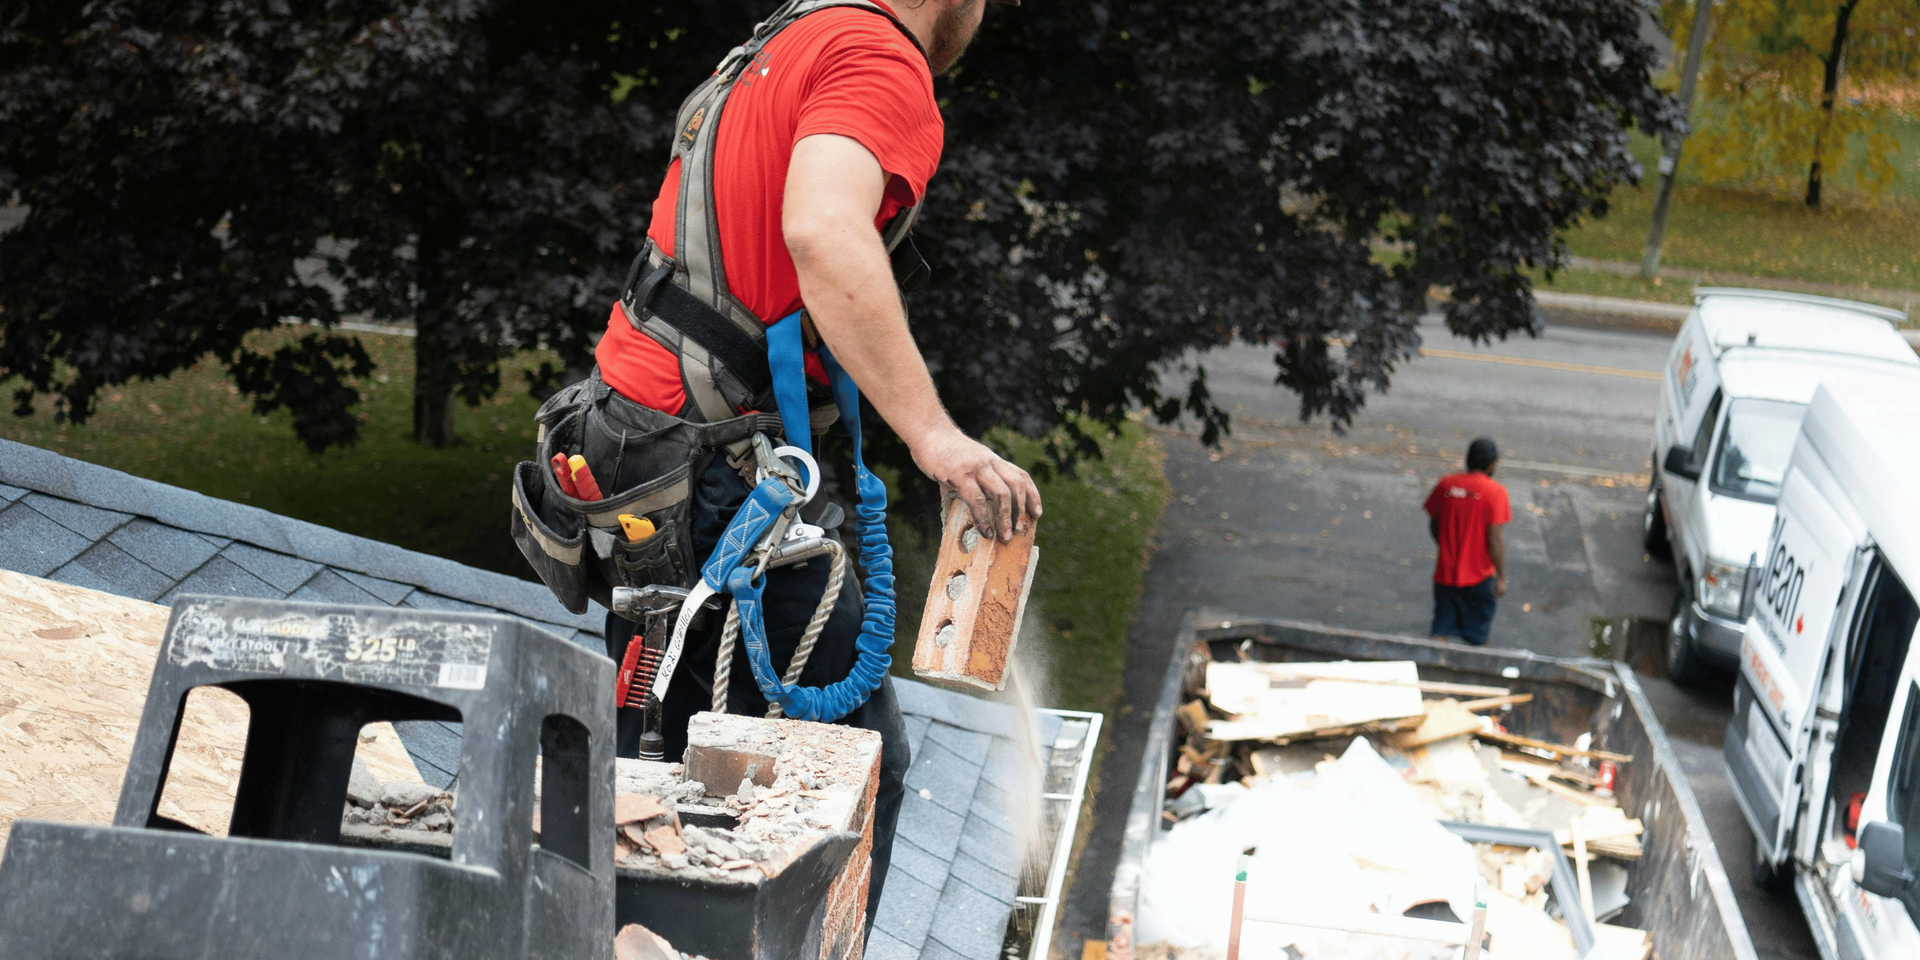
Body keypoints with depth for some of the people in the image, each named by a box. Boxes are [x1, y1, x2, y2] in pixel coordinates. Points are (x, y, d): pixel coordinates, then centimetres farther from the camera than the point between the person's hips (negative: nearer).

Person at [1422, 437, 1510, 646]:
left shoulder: (1445, 484, -1)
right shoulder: (1495, 492, -15)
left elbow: (1433, 525, 10)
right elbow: (1495, 539, -17)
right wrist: (1502, 577, -9)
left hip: (1445, 572, 3)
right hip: (1479, 575, -3)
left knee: (1441, 631, 9)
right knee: (1477, 636, 16)